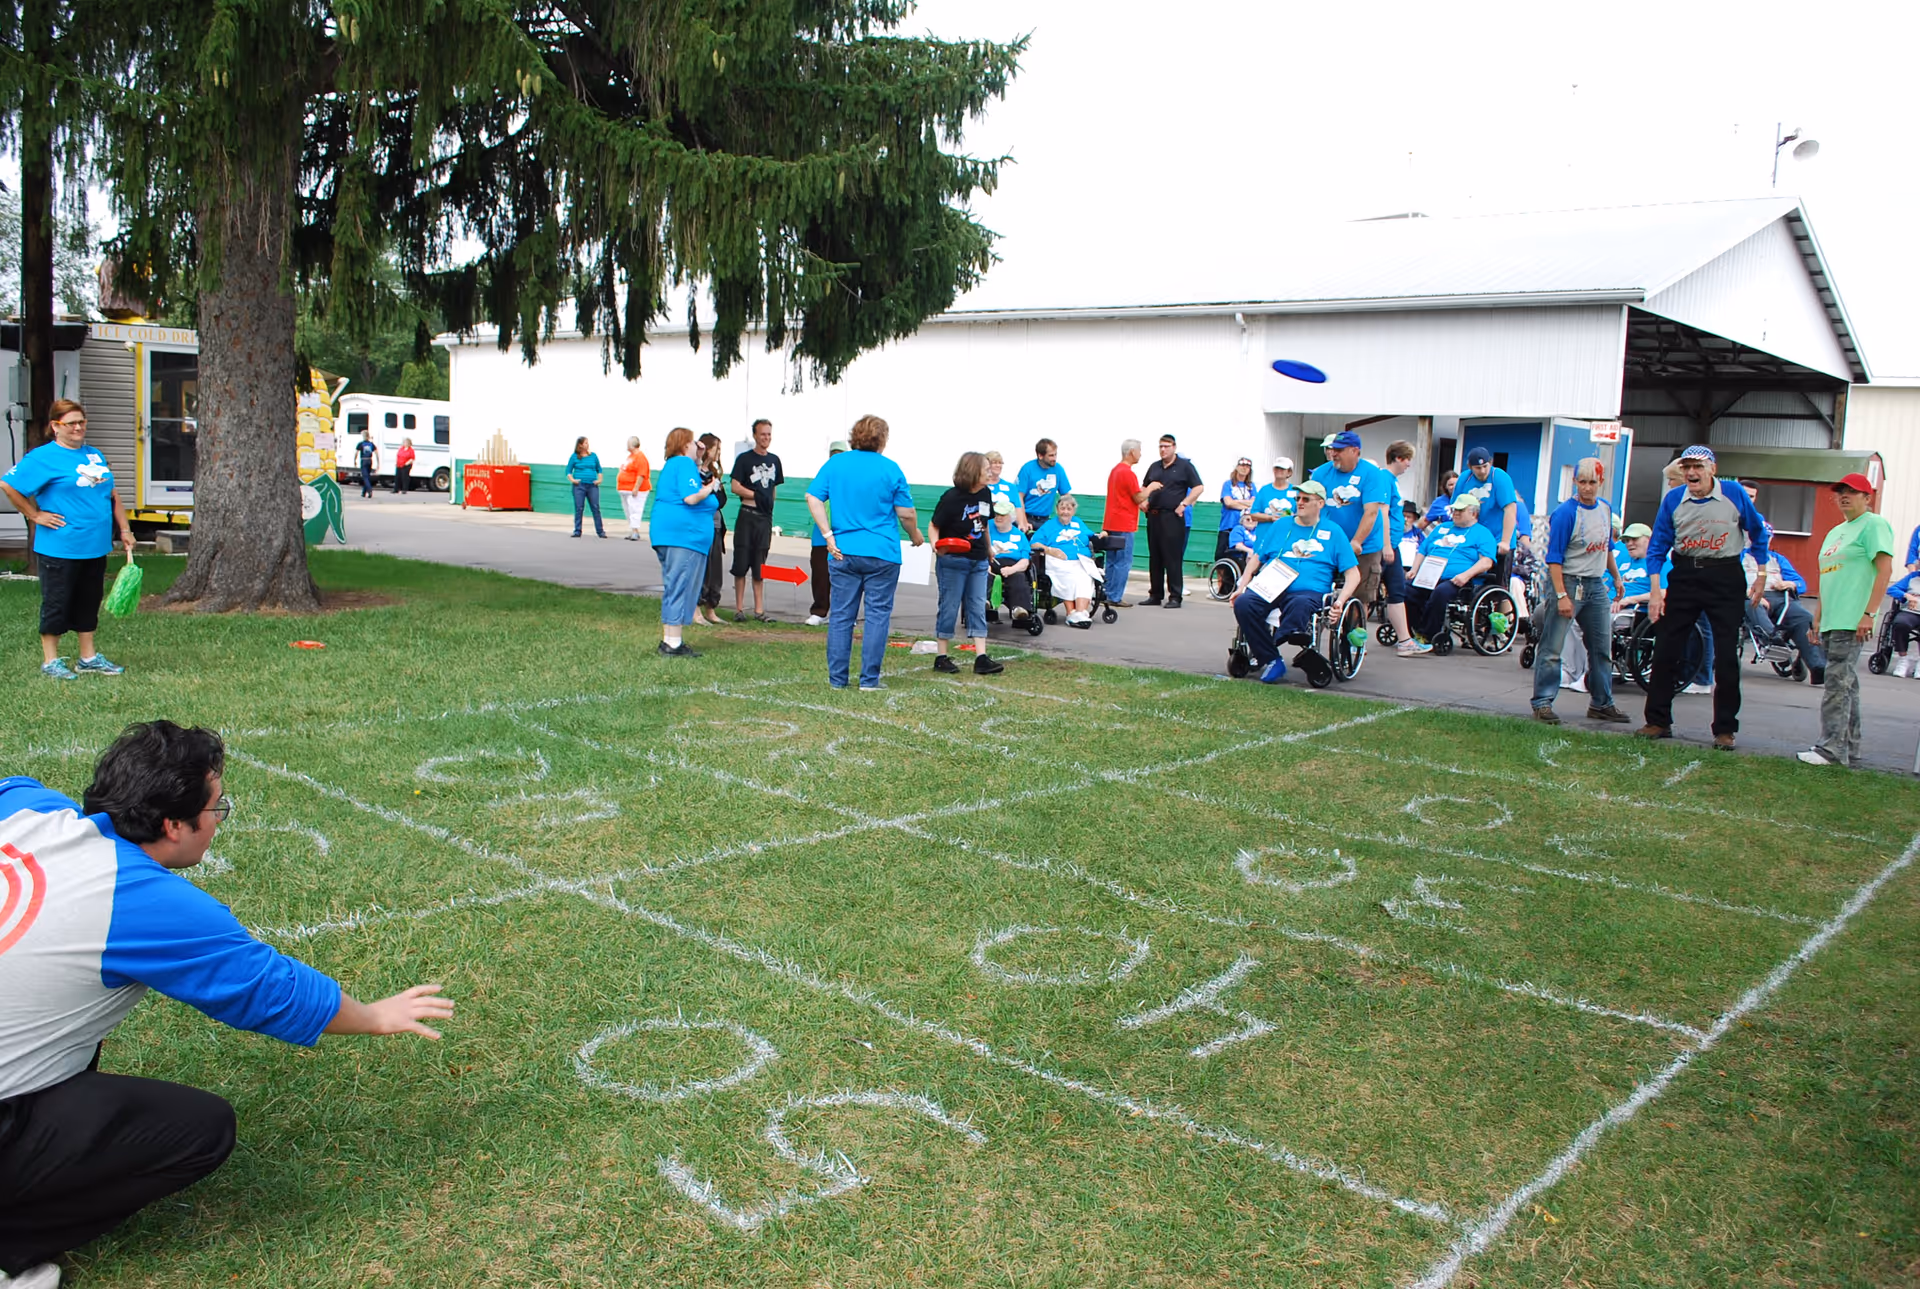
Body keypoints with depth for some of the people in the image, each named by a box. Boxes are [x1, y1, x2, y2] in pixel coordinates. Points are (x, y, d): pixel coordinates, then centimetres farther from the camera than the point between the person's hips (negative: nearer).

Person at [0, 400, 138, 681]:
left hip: (96, 547, 7)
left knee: (88, 603, 15)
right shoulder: (43, 457, -9)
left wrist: (124, 529, 13)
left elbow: (112, 496, 19)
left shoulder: (96, 455, 13)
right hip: (60, 549, -7)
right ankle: (50, 662, 13)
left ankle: (89, 658, 25)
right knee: (56, 604, 2)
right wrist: (35, 515, -11)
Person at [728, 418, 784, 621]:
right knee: (741, 564, -1)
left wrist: (769, 502, 15)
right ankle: (739, 609, 4)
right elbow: (735, 487, -8)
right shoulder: (744, 459, -2)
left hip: (765, 517, 5)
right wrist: (755, 495, -13)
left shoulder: (774, 461, 14)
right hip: (747, 515, -5)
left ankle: (759, 610, 10)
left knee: (760, 567, 7)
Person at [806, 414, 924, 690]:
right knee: (878, 614, 5)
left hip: (843, 552, 3)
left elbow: (813, 498, -1)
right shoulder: (890, 469, -5)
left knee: (841, 615, 8)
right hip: (882, 553, -3)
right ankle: (869, 679, 5)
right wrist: (915, 536, 16)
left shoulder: (834, 464, 4)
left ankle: (837, 678, 12)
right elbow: (906, 514, -3)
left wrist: (829, 536, -1)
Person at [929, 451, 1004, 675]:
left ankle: (981, 658, 2)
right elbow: (934, 525, -10)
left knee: (978, 607, 3)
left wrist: (988, 550, 22)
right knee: (949, 607, 0)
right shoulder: (952, 497, -14)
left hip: (978, 561, 7)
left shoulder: (985, 494, 5)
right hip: (953, 560, -7)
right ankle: (941, 658, 10)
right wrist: (936, 544, -28)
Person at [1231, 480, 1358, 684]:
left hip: (1308, 591, -3)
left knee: (1301, 605, -40)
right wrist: (1241, 588, 6)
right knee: (1243, 603, -28)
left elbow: (1353, 573, 9)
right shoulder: (1280, 525, 22)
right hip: (1269, 588, 3)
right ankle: (1270, 661, -22)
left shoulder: (1333, 532, 14)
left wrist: (1340, 601, -8)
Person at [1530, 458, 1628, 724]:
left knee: (1602, 648, 12)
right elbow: (1554, 558, -17)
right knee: (1552, 648, -7)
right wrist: (1561, 596, -22)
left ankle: (1601, 703, 22)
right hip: (1568, 582, -7)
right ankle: (1542, 703, -3)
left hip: (1597, 585, 7)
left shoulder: (1606, 508, 8)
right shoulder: (1565, 513, -14)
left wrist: (1616, 577, 25)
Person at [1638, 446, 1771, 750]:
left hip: (1725, 578, -2)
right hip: (1684, 576, 2)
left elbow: (1758, 533, 7)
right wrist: (1656, 591, -6)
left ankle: (1725, 729, 8)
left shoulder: (1734, 494, -5)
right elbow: (1657, 546, 0)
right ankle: (1658, 721, 12)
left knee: (1726, 657, 0)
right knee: (1665, 650, 1)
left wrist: (1761, 577, 7)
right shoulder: (1672, 500, -1)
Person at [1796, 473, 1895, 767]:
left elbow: (1885, 570, -13)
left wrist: (1868, 613, -21)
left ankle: (1832, 748, -12)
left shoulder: (1874, 525, -4)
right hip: (1831, 622, 9)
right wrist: (1818, 621, 21)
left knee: (1838, 684, -12)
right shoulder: (1835, 532, 23)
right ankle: (1849, 747, 16)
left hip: (1852, 621, -9)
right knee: (1847, 685, 11)